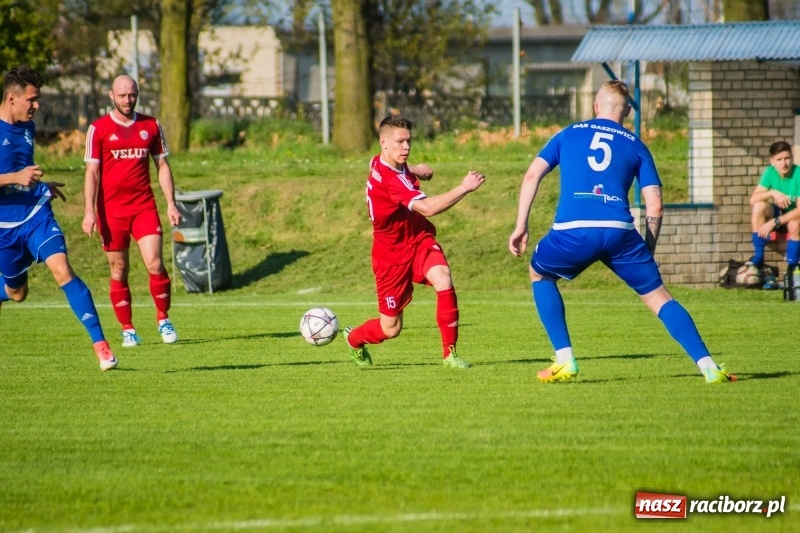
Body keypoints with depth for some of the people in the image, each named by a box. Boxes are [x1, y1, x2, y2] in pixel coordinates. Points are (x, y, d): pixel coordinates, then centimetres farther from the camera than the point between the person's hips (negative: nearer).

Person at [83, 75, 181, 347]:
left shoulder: (151, 126, 8)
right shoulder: (98, 129, 0)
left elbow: (162, 165, 13)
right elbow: (92, 172, -1)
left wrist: (171, 204, 6)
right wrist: (89, 211, -10)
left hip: (144, 207, 1)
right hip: (111, 210, -1)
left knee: (155, 264, -11)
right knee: (119, 271, 3)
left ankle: (163, 319, 7)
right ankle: (127, 329, 12)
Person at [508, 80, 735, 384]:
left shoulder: (568, 134, 22)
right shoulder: (635, 146, 20)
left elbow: (532, 175, 12)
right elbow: (655, 207, 12)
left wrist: (521, 226, 14)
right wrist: (647, 253, 21)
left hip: (572, 231, 0)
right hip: (619, 232, 0)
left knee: (539, 273, 29)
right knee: (658, 297, 11)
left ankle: (564, 361, 18)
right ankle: (708, 367, -1)